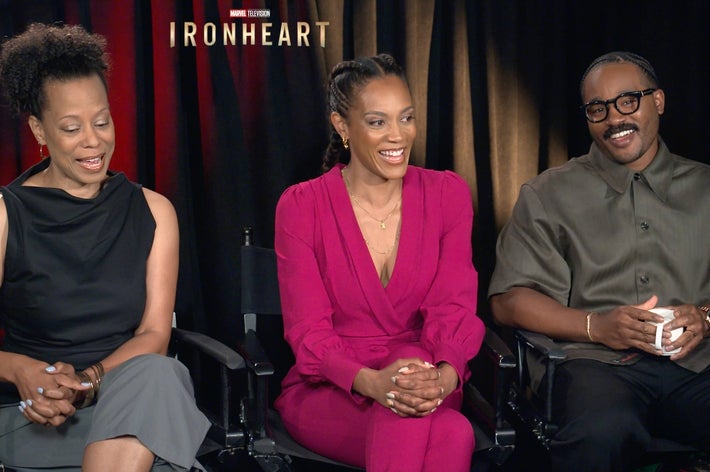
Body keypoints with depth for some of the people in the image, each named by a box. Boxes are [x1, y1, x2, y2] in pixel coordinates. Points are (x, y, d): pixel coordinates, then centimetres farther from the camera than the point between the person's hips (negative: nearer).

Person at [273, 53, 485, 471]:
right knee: (451, 434, -35)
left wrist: (445, 376, -29)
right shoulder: (301, 207, -4)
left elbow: (454, 308, -5)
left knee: (451, 435, -36)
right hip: (326, 391, -2)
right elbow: (308, 330, -9)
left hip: (429, 388, 2)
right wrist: (372, 382, -30)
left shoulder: (448, 195, 3)